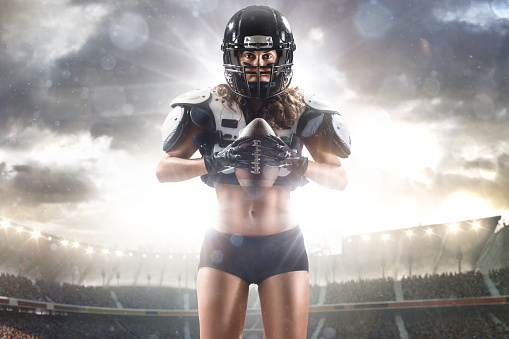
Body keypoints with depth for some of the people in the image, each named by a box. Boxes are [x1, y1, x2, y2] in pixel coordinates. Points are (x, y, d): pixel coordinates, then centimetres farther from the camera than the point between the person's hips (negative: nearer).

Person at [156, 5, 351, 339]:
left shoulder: (300, 110, 1)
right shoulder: (211, 107, -1)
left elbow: (340, 178, 1)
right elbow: (165, 169, -1)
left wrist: (296, 162, -19)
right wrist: (214, 162, -19)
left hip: (283, 246, 1)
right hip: (225, 246, 0)